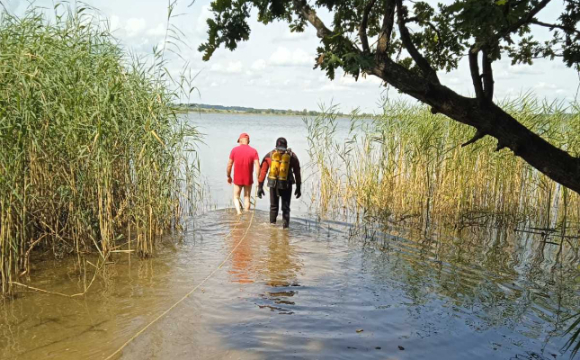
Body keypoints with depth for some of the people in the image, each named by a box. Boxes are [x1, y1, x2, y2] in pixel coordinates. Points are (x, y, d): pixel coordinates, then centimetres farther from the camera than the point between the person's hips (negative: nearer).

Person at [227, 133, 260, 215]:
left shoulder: (234, 150, -4)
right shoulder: (253, 151, -5)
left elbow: (229, 165, -2)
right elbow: (257, 166, -12)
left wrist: (228, 176, 12)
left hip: (237, 179, 0)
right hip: (248, 179, 1)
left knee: (236, 197, 12)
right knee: (247, 198, 13)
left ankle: (238, 212, -11)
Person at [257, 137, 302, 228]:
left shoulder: (269, 155, 6)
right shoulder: (292, 156, 4)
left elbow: (263, 171, 1)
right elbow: (297, 173, 5)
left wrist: (260, 187, 3)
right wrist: (298, 188, 11)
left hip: (273, 184, 1)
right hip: (286, 185, -1)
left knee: (273, 206, 17)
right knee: (286, 208, 8)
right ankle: (285, 226, -1)